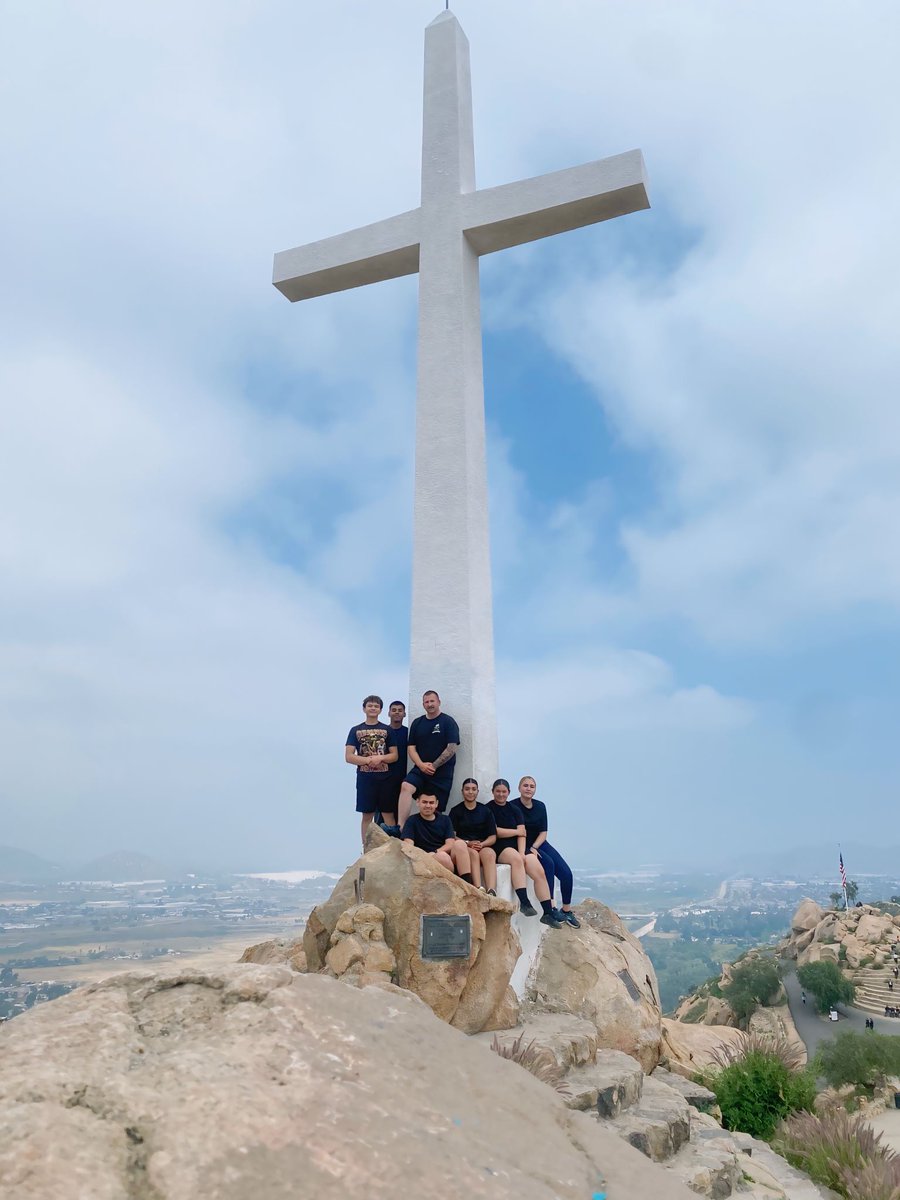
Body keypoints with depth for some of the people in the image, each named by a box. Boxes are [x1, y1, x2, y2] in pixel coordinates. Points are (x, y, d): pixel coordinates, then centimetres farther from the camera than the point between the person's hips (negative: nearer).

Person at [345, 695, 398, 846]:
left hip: (384, 778, 1)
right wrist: (369, 760, -15)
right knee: (367, 815, 5)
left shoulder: (387, 730, 6)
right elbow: (348, 757, -3)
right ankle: (366, 849, 13)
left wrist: (380, 758, -14)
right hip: (365, 778, 0)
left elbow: (394, 756, 5)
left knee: (387, 814, 3)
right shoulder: (355, 730, 4)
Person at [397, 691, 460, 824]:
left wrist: (433, 766, -11)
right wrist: (421, 765, -8)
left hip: (442, 772, -3)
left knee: (436, 810, -2)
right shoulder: (417, 723, 11)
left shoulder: (448, 722, -2)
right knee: (405, 787, -24)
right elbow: (411, 747, 9)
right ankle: (401, 827, -29)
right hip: (420, 769, 3)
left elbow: (452, 748, -10)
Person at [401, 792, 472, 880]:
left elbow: (450, 844, 0)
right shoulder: (412, 821, 4)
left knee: (460, 844, -27)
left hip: (449, 860, 4)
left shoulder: (445, 820, 13)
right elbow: (408, 845, -9)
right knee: (443, 856, -36)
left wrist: (434, 853, -19)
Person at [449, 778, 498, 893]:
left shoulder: (485, 810, 15)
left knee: (489, 853, -33)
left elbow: (493, 837, 10)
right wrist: (467, 843, -14)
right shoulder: (456, 811, 9)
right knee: (473, 853, -35)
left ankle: (491, 893, -51)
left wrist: (482, 844, -11)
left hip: (484, 847, 1)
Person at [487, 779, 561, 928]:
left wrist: (522, 853, -11)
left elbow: (522, 834, 5)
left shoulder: (515, 809, 16)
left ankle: (548, 914, -15)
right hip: (499, 849, -4)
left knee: (540, 872, -17)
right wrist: (517, 832, 2)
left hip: (518, 847, 5)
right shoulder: (488, 809, 4)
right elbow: (495, 832, -7)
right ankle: (524, 903, -38)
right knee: (515, 858, -37)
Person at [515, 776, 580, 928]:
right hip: (523, 847, -5)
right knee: (548, 863, -31)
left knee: (566, 873, -9)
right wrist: (528, 850, -22)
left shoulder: (540, 806, 4)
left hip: (539, 844, 6)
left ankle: (567, 910, 10)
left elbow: (543, 833, 3)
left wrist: (534, 847, -14)